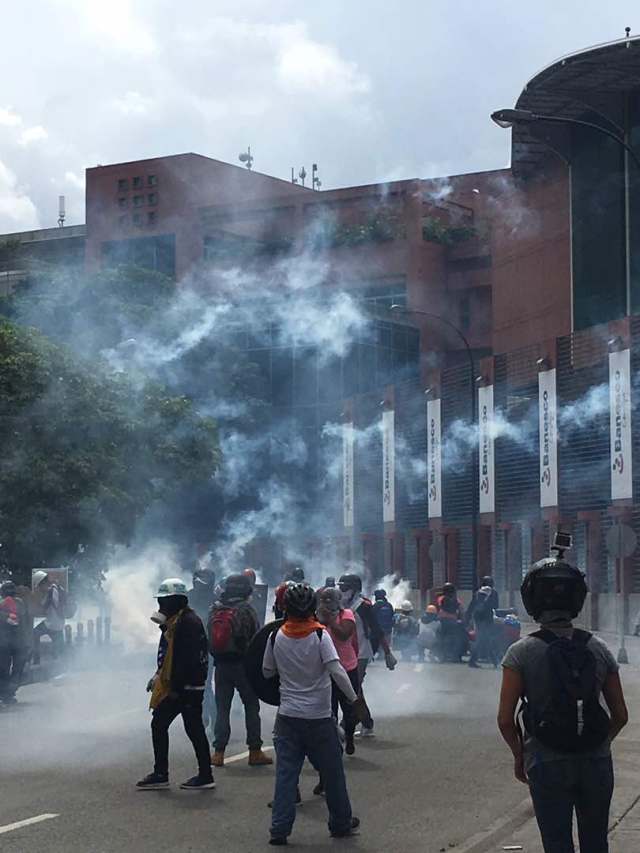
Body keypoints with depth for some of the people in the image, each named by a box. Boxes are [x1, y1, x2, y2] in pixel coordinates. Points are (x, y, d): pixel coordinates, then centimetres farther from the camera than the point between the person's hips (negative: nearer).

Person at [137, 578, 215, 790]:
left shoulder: (189, 622, -18)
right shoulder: (173, 622, 16)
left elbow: (188, 659, -24)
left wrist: (177, 687, -24)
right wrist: (158, 676, 18)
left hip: (188, 687, -11)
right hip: (172, 687, 11)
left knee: (193, 729, -3)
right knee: (158, 725, 11)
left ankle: (205, 776, 6)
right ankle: (160, 774, 17)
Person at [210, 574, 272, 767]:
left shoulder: (215, 610, 4)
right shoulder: (246, 610, -10)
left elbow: (210, 638, 10)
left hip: (220, 665, 4)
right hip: (243, 664, -4)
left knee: (222, 708, 9)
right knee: (251, 707, 6)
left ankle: (218, 753, 5)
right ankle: (255, 751, 6)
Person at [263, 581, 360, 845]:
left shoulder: (277, 637, -1)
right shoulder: (320, 635, -11)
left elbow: (267, 672, 10)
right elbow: (337, 671, -20)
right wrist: (353, 698, -12)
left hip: (288, 716, 2)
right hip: (319, 717, -2)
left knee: (286, 772, 4)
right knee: (332, 771, 12)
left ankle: (280, 828, -1)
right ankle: (341, 823, 24)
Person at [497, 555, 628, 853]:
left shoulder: (521, 653, -10)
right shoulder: (598, 650, -1)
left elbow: (505, 719, -11)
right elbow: (620, 716, 4)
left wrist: (519, 755, 5)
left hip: (547, 764, -3)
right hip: (597, 762, 3)